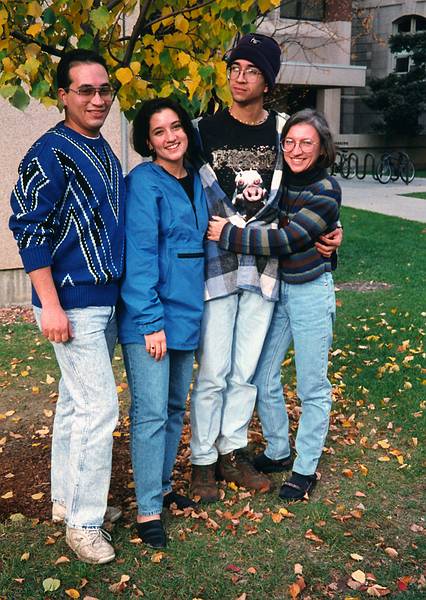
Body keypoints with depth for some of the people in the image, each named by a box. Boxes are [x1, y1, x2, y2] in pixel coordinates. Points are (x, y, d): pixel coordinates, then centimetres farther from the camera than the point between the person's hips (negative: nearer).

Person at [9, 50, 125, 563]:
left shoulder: (104, 152, 13)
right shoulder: (50, 152, -13)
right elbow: (28, 229, -16)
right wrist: (50, 305, -19)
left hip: (104, 299, 8)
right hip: (73, 303, -8)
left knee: (76, 402, 16)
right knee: (99, 407, -6)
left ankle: (67, 498, 30)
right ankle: (83, 521, 7)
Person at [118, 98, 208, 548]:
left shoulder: (195, 181, 11)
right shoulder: (144, 182, -11)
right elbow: (139, 256, -16)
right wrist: (151, 322, -19)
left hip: (186, 312, 7)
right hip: (148, 315, -7)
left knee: (175, 408, 15)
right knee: (151, 412, -5)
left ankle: (162, 485, 31)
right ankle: (148, 510, 5)